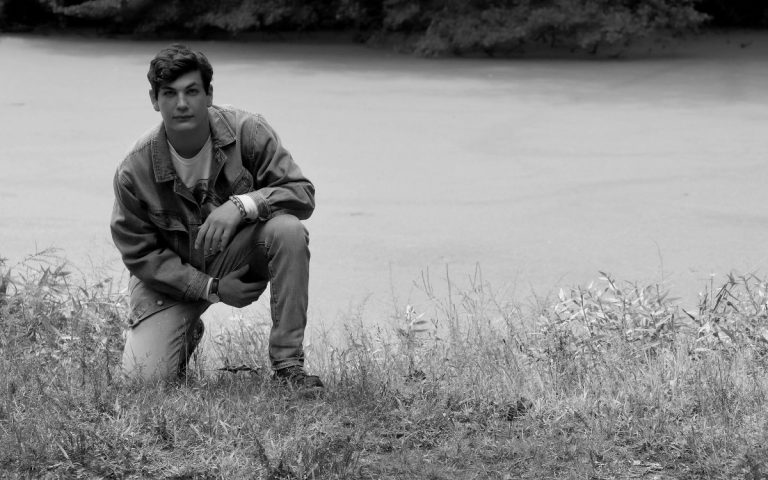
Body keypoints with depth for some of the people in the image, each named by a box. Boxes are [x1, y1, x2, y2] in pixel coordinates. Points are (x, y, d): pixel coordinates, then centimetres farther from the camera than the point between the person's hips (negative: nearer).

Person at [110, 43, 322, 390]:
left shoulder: (247, 131, -17)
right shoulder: (133, 172, -18)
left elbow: (302, 193, -17)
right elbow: (140, 254, -10)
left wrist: (241, 205, -36)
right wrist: (212, 288, -18)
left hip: (237, 255, 0)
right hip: (172, 273, 0)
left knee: (288, 229, -31)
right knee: (145, 379, -15)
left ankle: (287, 364, -21)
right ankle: (189, 333, 26)